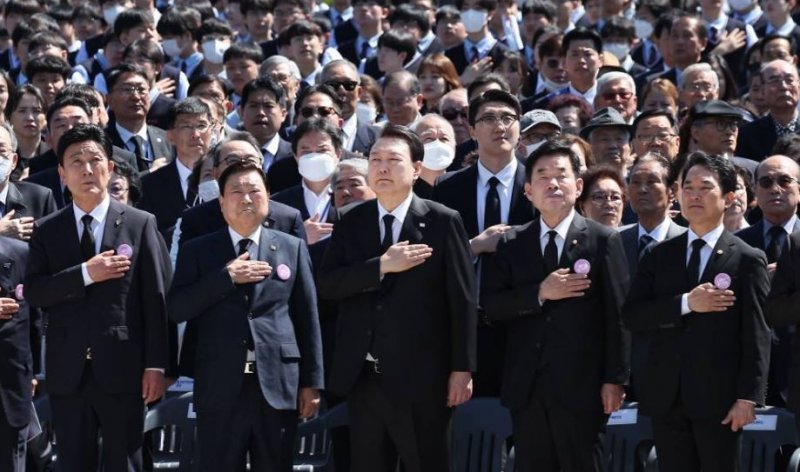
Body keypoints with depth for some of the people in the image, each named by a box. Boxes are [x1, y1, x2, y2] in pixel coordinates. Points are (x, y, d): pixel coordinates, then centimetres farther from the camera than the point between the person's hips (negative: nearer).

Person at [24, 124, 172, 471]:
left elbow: (157, 298, 0)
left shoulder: (140, 225, 3)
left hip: (122, 368, -2)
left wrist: (156, 364, -6)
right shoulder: (46, 231, 9)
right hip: (67, 372, 2)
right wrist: (85, 274, -15)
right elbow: (32, 292, -3)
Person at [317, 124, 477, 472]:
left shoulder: (442, 222, -1)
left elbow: (462, 300, -3)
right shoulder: (351, 222, 9)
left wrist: (462, 369, -7)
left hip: (421, 377, -4)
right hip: (363, 376, 4)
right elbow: (326, 285, -2)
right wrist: (381, 267, -15)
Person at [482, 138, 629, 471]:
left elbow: (617, 315, -2)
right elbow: (491, 306, 2)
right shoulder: (511, 244, 11)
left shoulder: (603, 241, 1)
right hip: (526, 385, 3)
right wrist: (540, 293, -13)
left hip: (581, 384, -3)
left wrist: (614, 379, -7)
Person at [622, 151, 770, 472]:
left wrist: (748, 397, -11)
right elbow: (631, 316, 0)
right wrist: (685, 304, -13)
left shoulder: (748, 260, 0)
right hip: (666, 397, 3)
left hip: (718, 398, -3)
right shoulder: (659, 256, 11)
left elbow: (755, 336, -4)